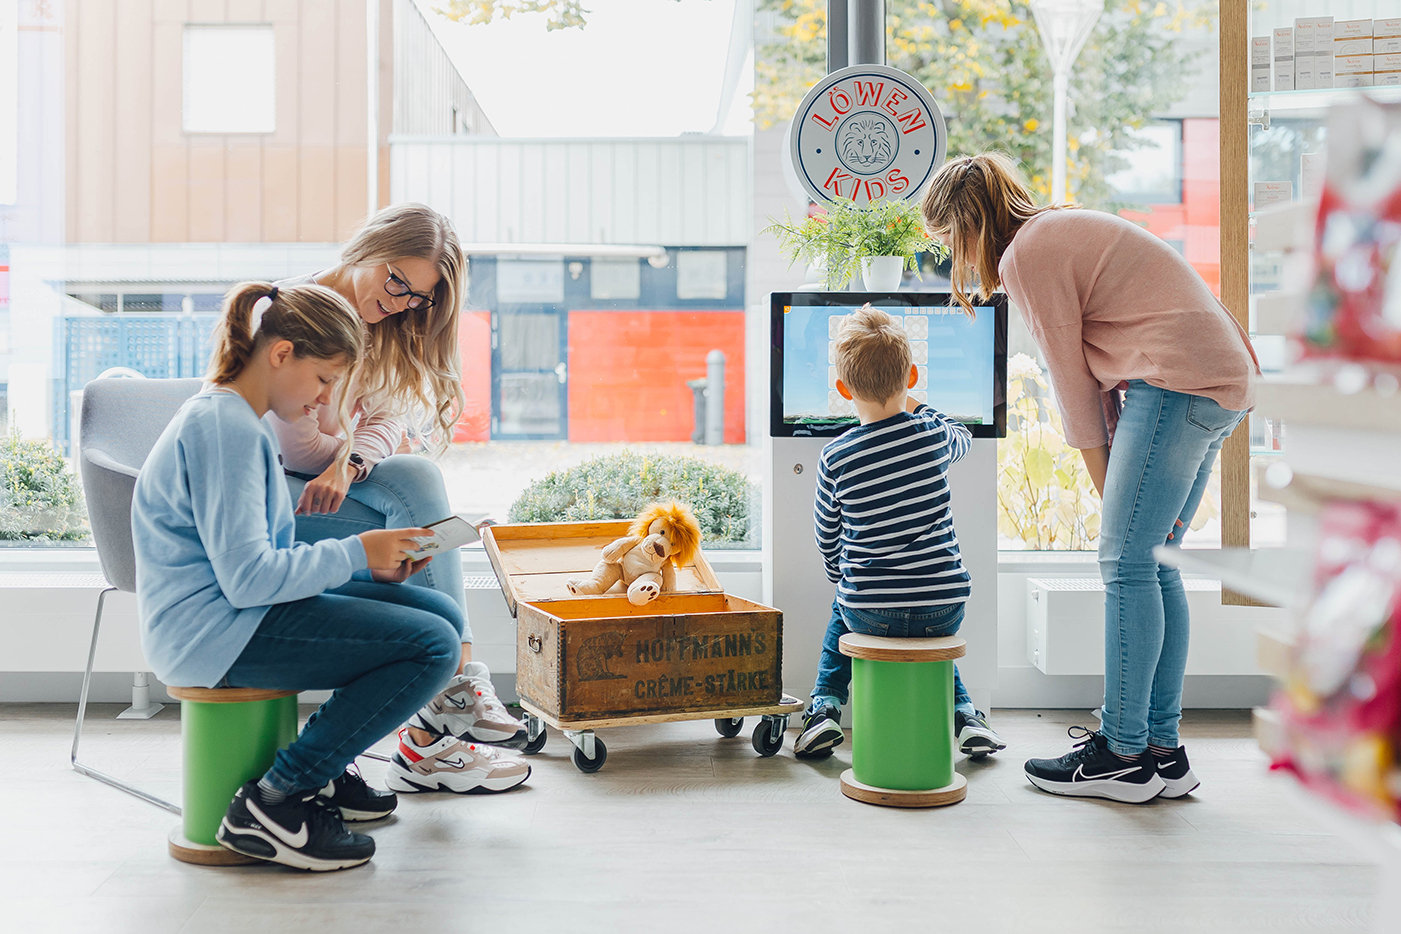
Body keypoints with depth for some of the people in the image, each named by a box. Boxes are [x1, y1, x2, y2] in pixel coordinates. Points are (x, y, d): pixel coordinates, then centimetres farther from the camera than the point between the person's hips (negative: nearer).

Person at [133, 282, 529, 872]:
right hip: (214, 634, -11)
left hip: (237, 614, 11)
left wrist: (372, 566, 7)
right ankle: (275, 801, -12)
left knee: (442, 615, 6)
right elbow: (247, 578, -24)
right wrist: (357, 554, -12)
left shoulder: (234, 420, 17)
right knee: (434, 646, -19)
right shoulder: (224, 426, -17)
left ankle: (323, 771, 14)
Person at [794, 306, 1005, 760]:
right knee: (932, 632, 37)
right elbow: (963, 437, 21)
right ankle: (965, 714, 25)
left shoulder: (835, 458, -9)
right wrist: (915, 406, 33)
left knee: (840, 617, 34)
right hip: (944, 608, 1)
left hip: (869, 610, -1)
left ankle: (825, 707, 22)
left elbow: (827, 540, 5)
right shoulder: (933, 435, -7)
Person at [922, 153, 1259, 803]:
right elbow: (1097, 372, 16)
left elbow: (1072, 381, -5)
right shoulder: (1061, 233, 23)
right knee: (1153, 565, 9)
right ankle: (1162, 751, 14)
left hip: (1177, 381, -10)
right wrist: (1124, 487, 10)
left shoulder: (1026, 254, -8)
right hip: (1223, 381, 10)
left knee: (1126, 563, -7)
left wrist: (1107, 489, 3)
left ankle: (1125, 755, -2)